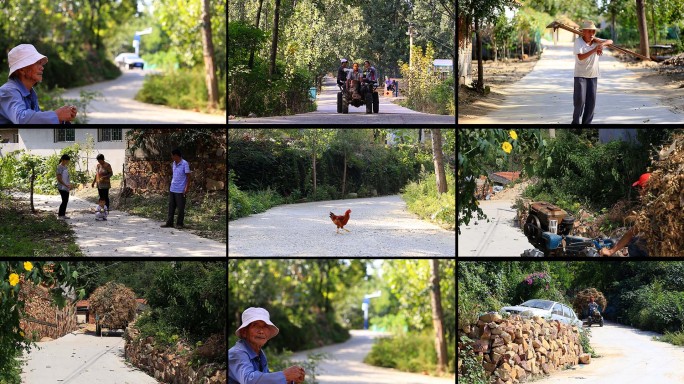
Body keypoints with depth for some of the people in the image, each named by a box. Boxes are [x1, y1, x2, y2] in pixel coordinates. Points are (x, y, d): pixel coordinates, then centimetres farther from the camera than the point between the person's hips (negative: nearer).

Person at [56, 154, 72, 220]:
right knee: (64, 201, -9)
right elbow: (59, 178, -18)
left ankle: (63, 214, 15)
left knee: (66, 201, 9)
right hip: (62, 187, -9)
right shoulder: (60, 167, -14)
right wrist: (66, 185, -20)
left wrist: (69, 185, 14)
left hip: (66, 187, 9)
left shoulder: (65, 167, 14)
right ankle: (60, 215, -4)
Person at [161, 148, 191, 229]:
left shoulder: (185, 164, -12)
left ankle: (179, 224, 8)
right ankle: (169, 223, 15)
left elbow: (188, 176, -12)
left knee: (181, 208, 1)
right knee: (171, 207, 9)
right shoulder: (174, 164, 11)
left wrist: (186, 188, -17)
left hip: (180, 190, -7)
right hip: (172, 189, 7)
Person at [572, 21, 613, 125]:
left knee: (591, 100, 3)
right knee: (580, 100, -6)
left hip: (593, 75, 4)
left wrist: (602, 44, -24)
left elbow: (610, 41, -3)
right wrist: (594, 50, -35)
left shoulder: (595, 41, 0)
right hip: (580, 74, -4)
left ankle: (587, 122, 13)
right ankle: (575, 121, 11)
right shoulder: (578, 41, -13)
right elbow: (580, 57, -24)